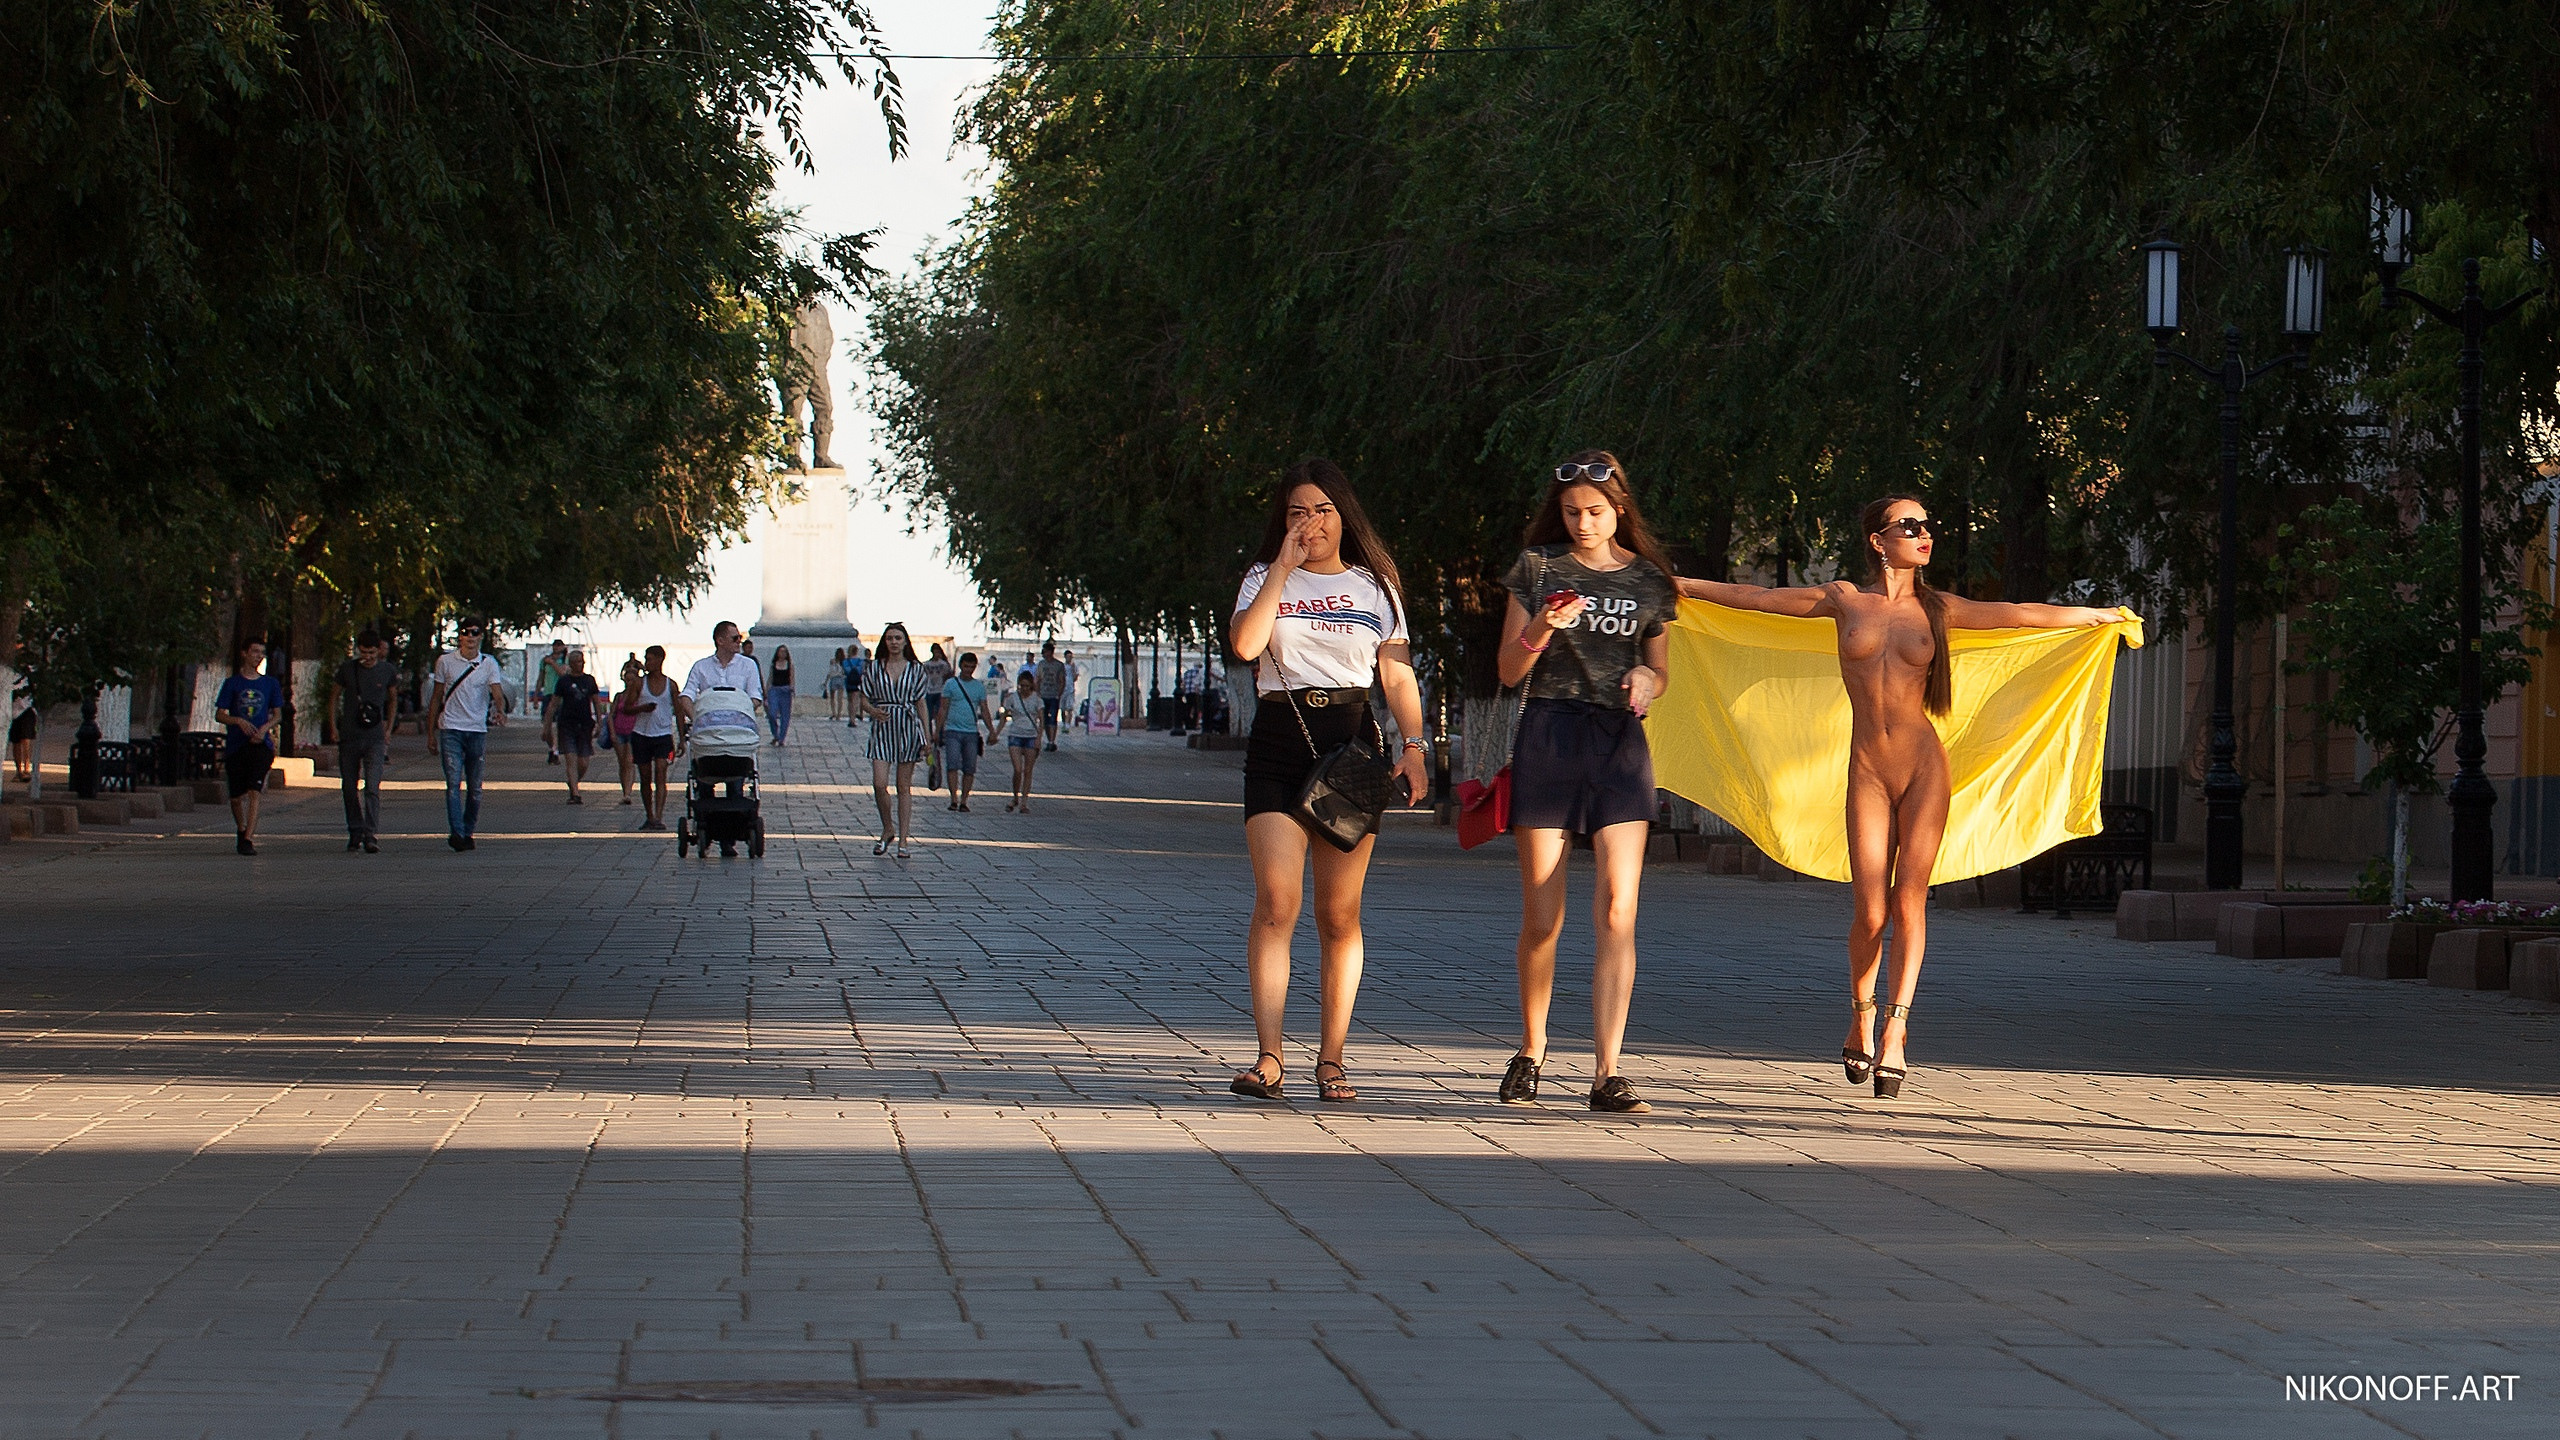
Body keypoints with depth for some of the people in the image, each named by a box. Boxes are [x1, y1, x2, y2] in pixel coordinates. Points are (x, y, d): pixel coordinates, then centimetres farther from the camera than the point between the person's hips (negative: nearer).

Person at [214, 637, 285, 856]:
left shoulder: (270, 684, 10)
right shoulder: (232, 683, 6)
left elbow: (278, 714, 14)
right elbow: (219, 715, 4)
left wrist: (265, 728, -7)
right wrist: (238, 721, -15)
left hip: (261, 744, 0)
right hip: (235, 745, 1)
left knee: (254, 792, -16)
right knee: (236, 796, 7)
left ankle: (248, 840, -20)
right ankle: (240, 831, 33)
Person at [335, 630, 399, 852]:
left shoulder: (388, 671, 2)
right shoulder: (347, 668, 2)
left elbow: (393, 699, 18)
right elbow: (336, 696, 14)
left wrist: (388, 729, 14)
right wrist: (334, 726, 7)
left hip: (375, 737, -2)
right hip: (349, 737, 2)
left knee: (372, 788, -12)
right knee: (349, 787, 8)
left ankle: (371, 835, -17)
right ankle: (355, 831, 22)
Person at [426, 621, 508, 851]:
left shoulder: (488, 665, 5)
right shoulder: (445, 662, 6)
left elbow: (497, 694, -7)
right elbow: (436, 698, 12)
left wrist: (500, 711, -30)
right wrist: (431, 731, 11)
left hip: (478, 730, 1)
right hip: (451, 730, -1)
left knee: (475, 787, 7)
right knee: (453, 784, -12)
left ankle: (468, 832, 18)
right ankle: (456, 833, -20)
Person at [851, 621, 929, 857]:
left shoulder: (915, 669, 5)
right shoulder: (874, 667, 4)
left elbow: (921, 702, 8)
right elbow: (864, 698, 7)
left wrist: (927, 736, 5)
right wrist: (873, 711, -16)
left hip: (908, 727, 0)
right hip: (882, 729, 0)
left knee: (904, 786, 2)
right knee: (879, 783, -11)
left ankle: (903, 839, 6)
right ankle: (887, 829, 13)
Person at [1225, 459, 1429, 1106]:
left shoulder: (1374, 585, 13)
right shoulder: (1265, 579, 9)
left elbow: (1398, 672, 10)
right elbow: (1245, 644, -10)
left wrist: (1413, 746, -1)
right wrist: (1284, 570, -8)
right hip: (1279, 742, -1)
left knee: (1339, 916, 2)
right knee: (1276, 905, -14)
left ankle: (1331, 1059, 7)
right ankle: (1268, 1058, -18)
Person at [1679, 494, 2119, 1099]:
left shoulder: (1936, 609, 8)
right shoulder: (1844, 600, 7)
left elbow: (2026, 615, 16)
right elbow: (1751, 597, 13)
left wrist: (2102, 615, 21)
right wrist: (1671, 583, 16)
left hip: (1924, 767, 0)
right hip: (1867, 771, 0)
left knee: (1908, 901, -8)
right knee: (1870, 913, -4)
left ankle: (1895, 1031, -5)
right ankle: (1861, 1020, 19)